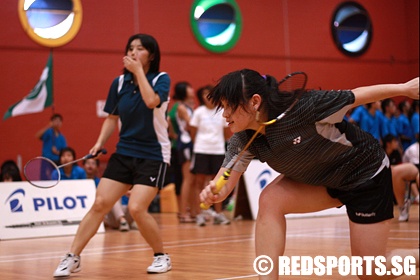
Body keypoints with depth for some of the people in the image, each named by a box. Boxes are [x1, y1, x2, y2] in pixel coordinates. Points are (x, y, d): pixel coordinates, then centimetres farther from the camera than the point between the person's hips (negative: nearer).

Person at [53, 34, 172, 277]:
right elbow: (112, 117, 14)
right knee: (100, 204, -5)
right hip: (124, 154, 4)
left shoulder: (161, 79, -6)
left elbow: (152, 101, -27)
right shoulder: (119, 83, 5)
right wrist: (100, 143, 1)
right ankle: (73, 258, 2)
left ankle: (162, 256, 5)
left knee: (137, 208, -17)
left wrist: (139, 71, -18)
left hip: (153, 156, -4)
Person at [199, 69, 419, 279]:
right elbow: (224, 182, -15)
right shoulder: (244, 140, -14)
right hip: (322, 179, 6)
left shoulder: (300, 108, -33)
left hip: (366, 173, -6)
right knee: (270, 200, -20)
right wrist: (213, 193, -39)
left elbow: (356, 96, -22)